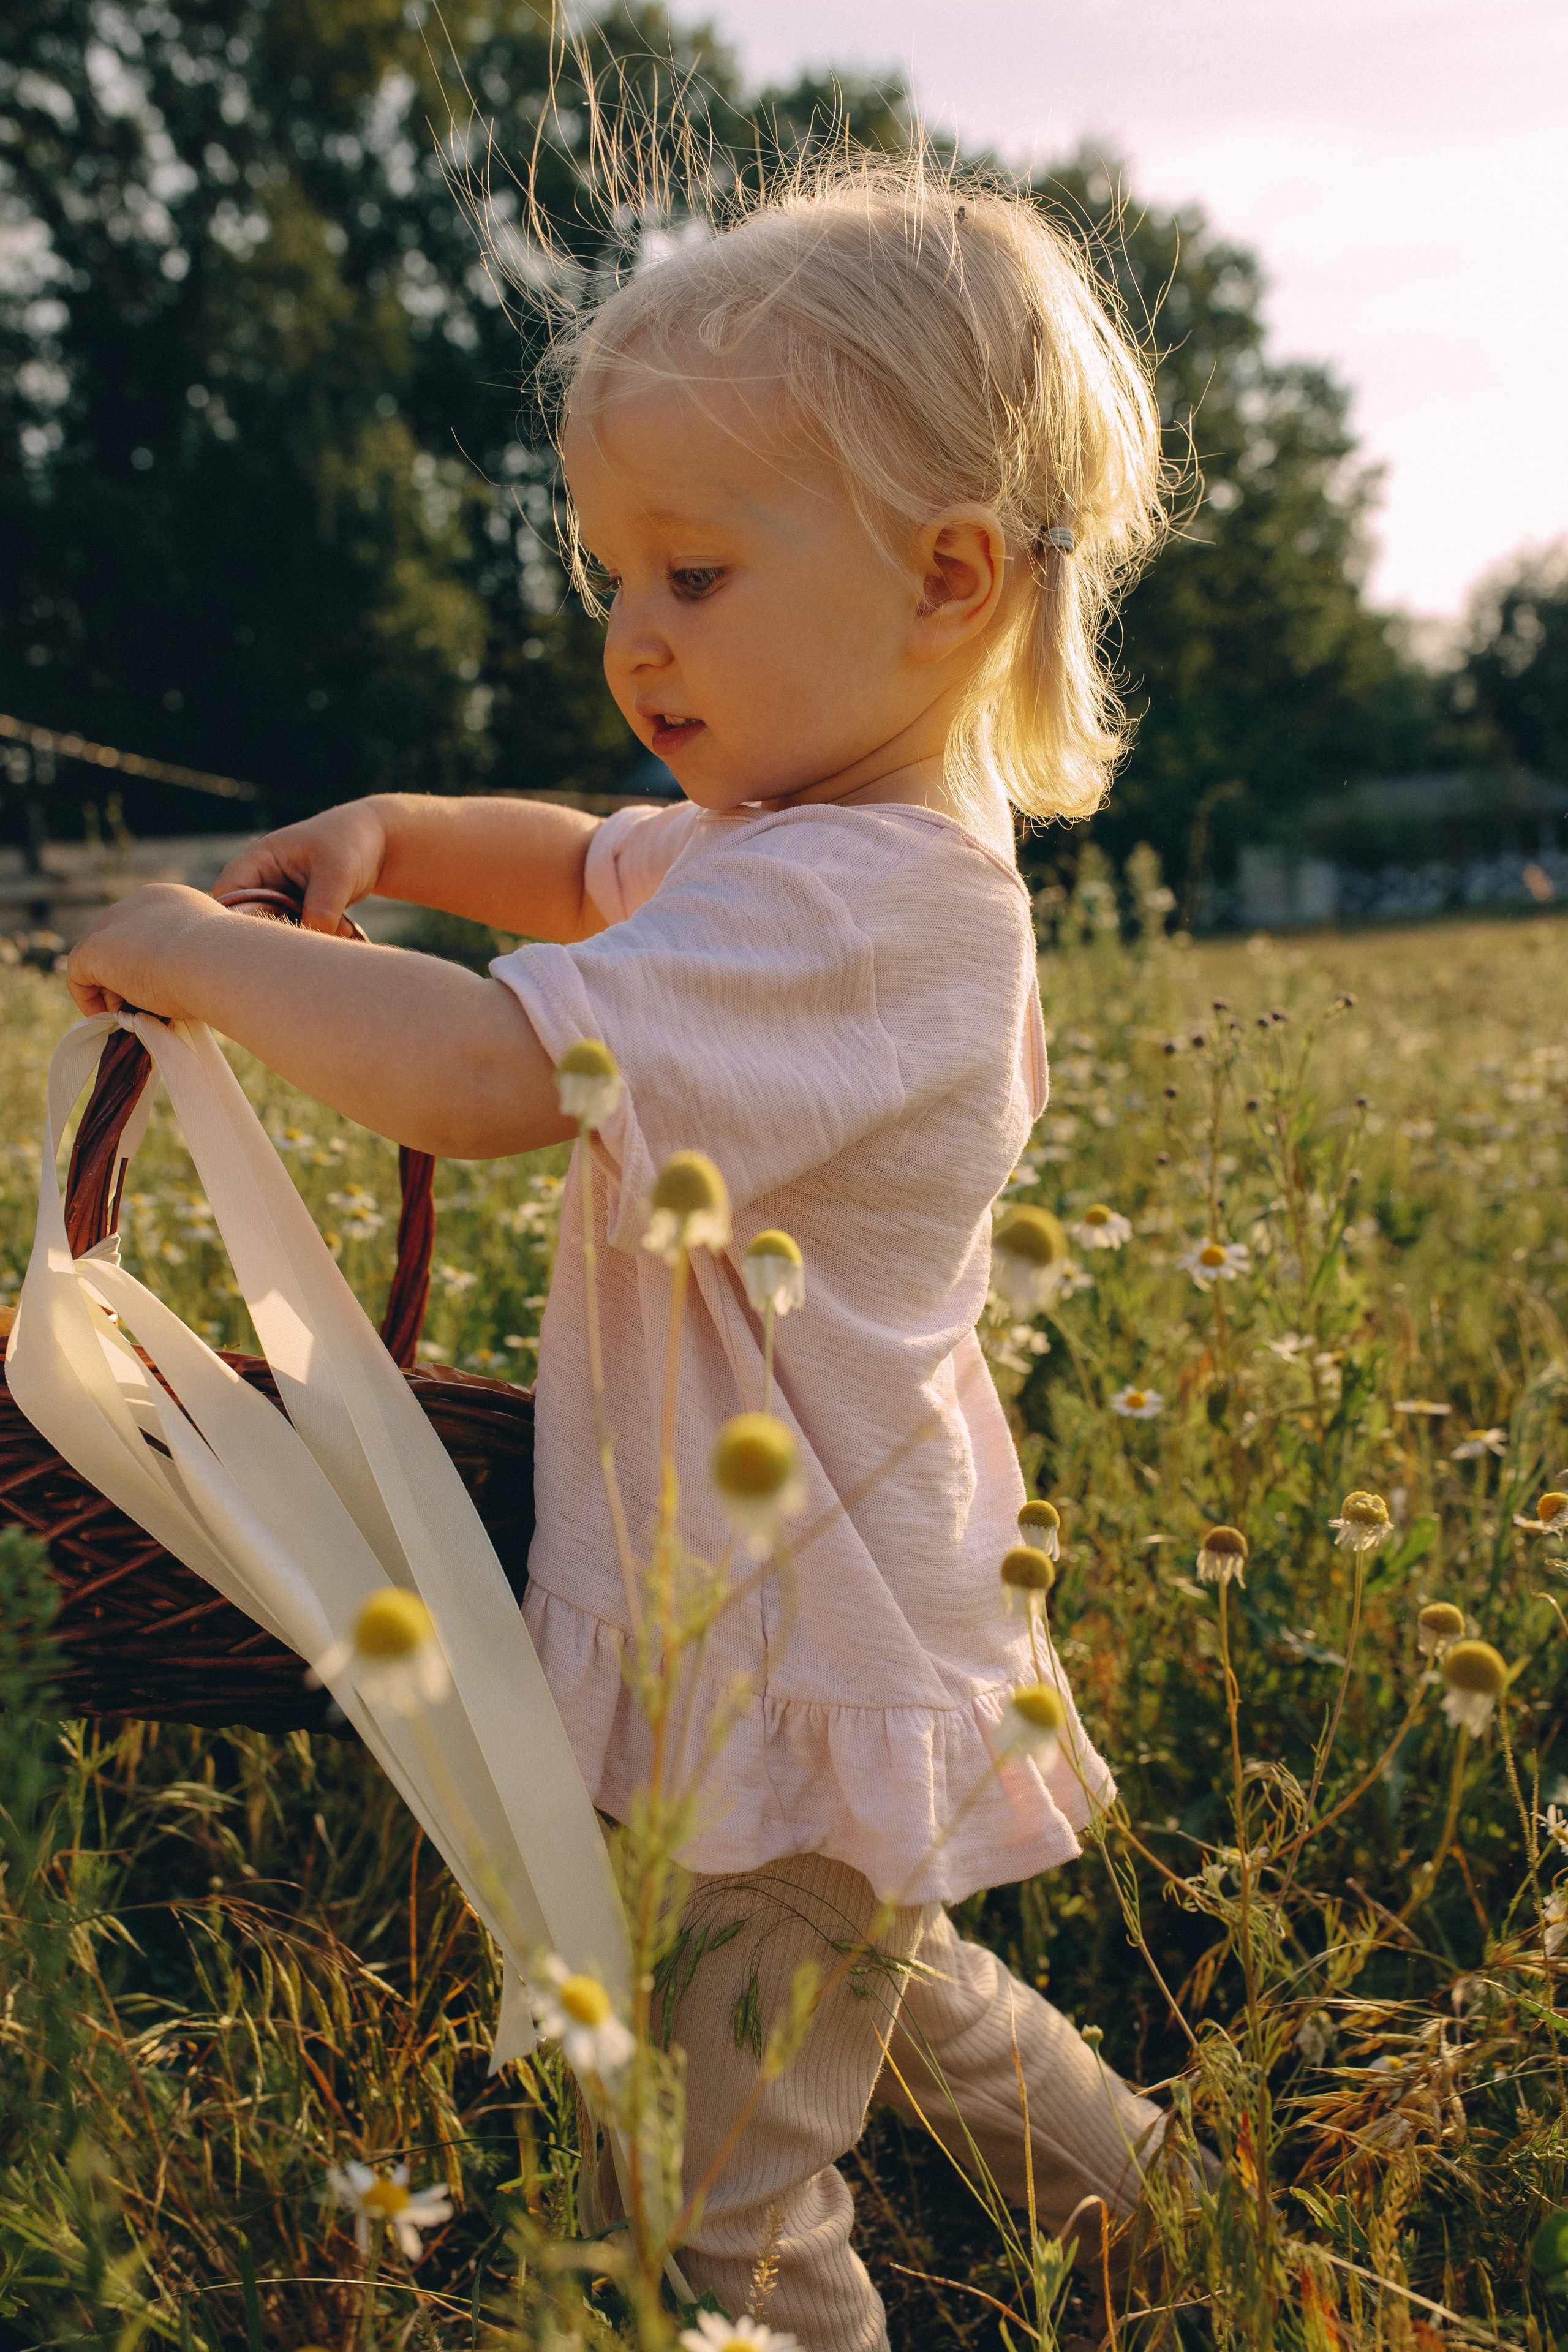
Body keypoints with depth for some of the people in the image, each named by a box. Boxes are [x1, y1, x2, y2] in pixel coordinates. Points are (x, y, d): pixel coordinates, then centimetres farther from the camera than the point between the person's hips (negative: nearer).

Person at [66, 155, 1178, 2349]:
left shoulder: (844, 911, -29)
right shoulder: (796, 838, 4)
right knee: (885, 1980, 35)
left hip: (792, 1692, -10)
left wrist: (196, 948, -22)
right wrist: (389, 833, 3)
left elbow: (481, 1074, -40)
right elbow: (596, 874, 22)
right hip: (806, 1648, 10)